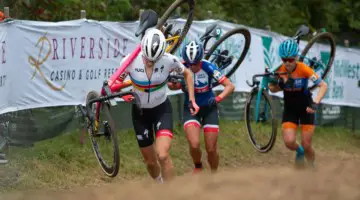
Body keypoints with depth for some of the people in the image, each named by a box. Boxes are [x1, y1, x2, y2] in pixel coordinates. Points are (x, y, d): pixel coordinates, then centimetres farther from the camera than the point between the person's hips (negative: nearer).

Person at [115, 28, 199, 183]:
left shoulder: (169, 61, -21)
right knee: (150, 161, 10)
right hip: (140, 112, 1)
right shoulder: (131, 61, -22)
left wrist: (191, 100, -5)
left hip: (162, 110, -1)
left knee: (163, 155, -22)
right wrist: (124, 95, -28)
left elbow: (187, 74, 0)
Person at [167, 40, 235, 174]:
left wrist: (218, 99, -42)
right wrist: (171, 85, -31)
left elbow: (230, 86, -25)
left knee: (211, 149, -1)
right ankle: (198, 166, 14)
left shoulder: (208, 67, -23)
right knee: (194, 145, -19)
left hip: (209, 108, 0)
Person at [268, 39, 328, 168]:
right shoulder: (280, 71, -14)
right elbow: (273, 89, -1)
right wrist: (274, 84, -25)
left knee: (306, 146, -3)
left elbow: (323, 86, -28)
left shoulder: (303, 69, -23)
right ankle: (299, 151, 20)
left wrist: (315, 103, -41)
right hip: (289, 110, 2)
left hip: (306, 109, -2)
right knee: (289, 142, -16)